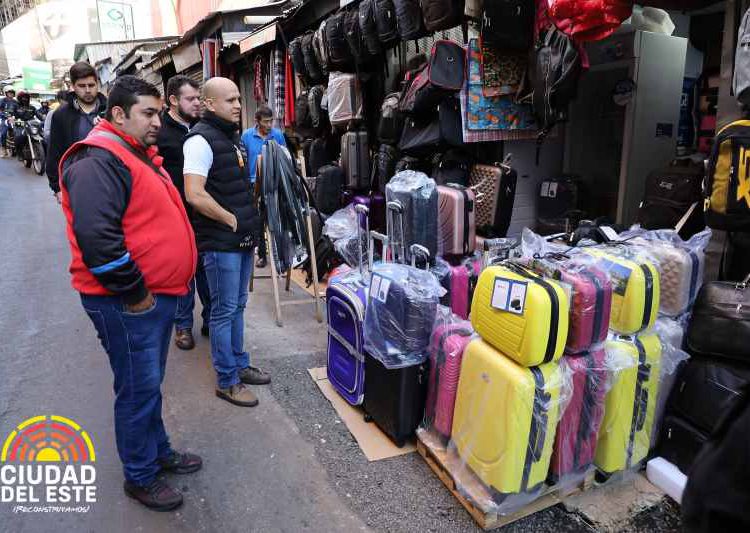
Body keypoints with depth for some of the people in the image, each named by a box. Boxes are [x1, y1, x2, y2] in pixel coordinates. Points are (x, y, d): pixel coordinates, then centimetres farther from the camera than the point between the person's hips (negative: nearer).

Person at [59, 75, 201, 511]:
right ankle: (141, 477, 23)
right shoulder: (98, 161, -17)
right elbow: (96, 238, -28)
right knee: (139, 390, 4)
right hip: (128, 304, -10)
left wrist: (168, 285, 19)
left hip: (158, 294, 10)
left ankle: (160, 452, 39)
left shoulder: (139, 155, 16)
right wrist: (134, 293, -19)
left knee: (150, 385, 22)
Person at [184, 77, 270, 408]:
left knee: (237, 306, 17)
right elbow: (195, 195, -24)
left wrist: (250, 221, 14)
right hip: (220, 242, -9)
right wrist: (232, 220, -16)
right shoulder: (201, 139, -14)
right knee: (224, 310, 1)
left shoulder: (232, 135, 15)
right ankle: (226, 381, 14)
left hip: (243, 238, 9)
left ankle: (240, 365, 32)